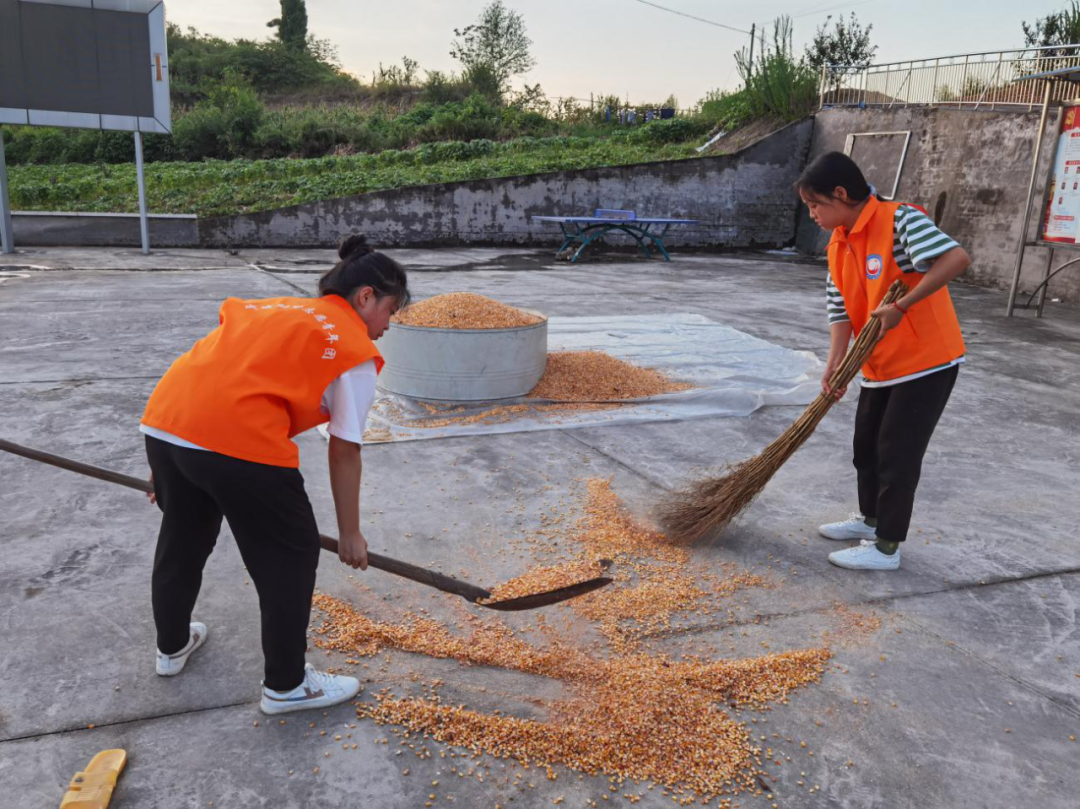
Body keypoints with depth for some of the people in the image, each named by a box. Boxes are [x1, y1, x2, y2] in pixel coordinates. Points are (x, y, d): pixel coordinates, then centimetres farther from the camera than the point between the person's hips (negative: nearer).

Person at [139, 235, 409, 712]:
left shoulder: (273, 308, 26)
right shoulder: (354, 348, 6)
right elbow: (344, 452, 4)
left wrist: (168, 460, 32)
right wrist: (350, 533, 15)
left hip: (162, 421, 8)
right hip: (240, 443, -8)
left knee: (182, 538, 29)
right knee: (290, 556, 12)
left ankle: (172, 646, 53)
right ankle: (286, 686, 26)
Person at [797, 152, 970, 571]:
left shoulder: (900, 220, -19)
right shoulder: (838, 247, 4)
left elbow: (957, 258, -30)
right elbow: (841, 310, 3)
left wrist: (902, 306, -29)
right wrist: (835, 364, -9)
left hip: (927, 361, -8)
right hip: (880, 366, 8)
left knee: (898, 453, -1)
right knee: (866, 445, 19)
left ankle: (886, 546, 13)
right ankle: (870, 518, 40)